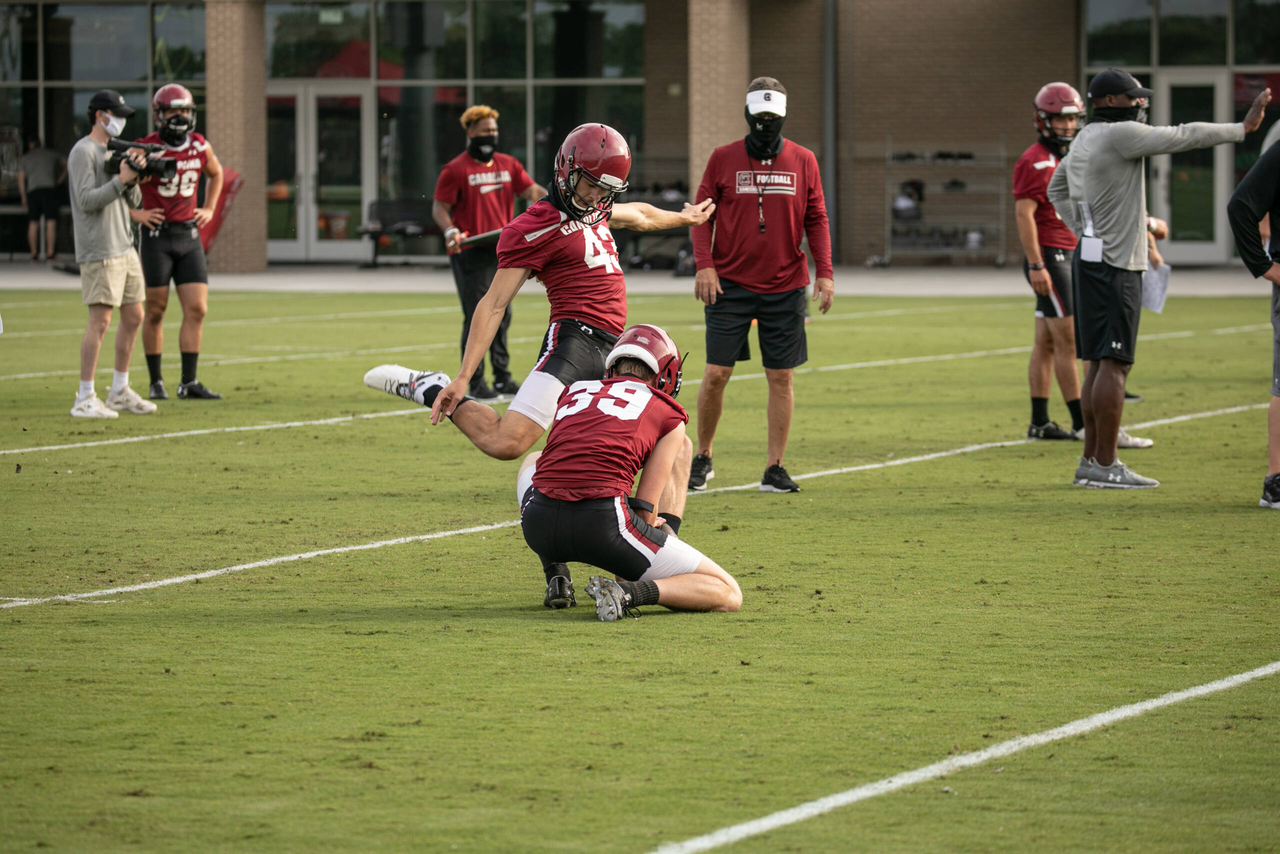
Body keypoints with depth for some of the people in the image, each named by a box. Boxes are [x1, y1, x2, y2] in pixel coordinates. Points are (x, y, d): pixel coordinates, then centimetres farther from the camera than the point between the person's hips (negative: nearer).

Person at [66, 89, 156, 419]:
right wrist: (120, 180, -19)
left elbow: (133, 201, 16)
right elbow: (87, 200, -17)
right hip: (98, 252, -9)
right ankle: (85, 399, -9)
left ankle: (119, 391, 19)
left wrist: (133, 179, -3)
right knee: (100, 321, -11)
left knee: (133, 317, 10)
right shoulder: (83, 152, -8)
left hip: (124, 248, 9)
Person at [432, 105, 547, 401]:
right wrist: (450, 230, -25)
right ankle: (476, 383, 0)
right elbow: (439, 207, -7)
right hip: (471, 254, -6)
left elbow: (531, 190, 7)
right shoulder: (456, 169, -5)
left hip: (502, 251, 6)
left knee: (502, 316, 11)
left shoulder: (507, 165, 12)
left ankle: (503, 380, 19)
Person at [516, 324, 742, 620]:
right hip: (605, 522, -4)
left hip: (539, 526, 5)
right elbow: (644, 508, 7)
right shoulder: (669, 418, 13)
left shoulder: (573, 391, 25)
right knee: (728, 595, 7)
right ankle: (626, 592, -18)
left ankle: (557, 581, 25)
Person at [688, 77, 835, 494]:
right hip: (730, 285, -1)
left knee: (780, 378, 2)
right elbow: (702, 214, 3)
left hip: (785, 287, 1)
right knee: (716, 373, -4)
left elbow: (816, 220, 8)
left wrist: (824, 272, 0)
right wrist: (704, 264, -9)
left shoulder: (803, 161, 5)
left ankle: (774, 468, 9)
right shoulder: (723, 159, 2)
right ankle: (702, 457, 14)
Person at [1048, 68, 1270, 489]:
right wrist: (1244, 127, -8)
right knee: (1114, 363, -9)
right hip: (1114, 264, -10)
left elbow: (1057, 190, 29)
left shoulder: (1084, 140, 15)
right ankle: (1106, 466, -10)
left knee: (1101, 363, 11)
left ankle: (1090, 461, 13)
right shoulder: (1119, 135, -14)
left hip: (1091, 257, 10)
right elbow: (1183, 137, -15)